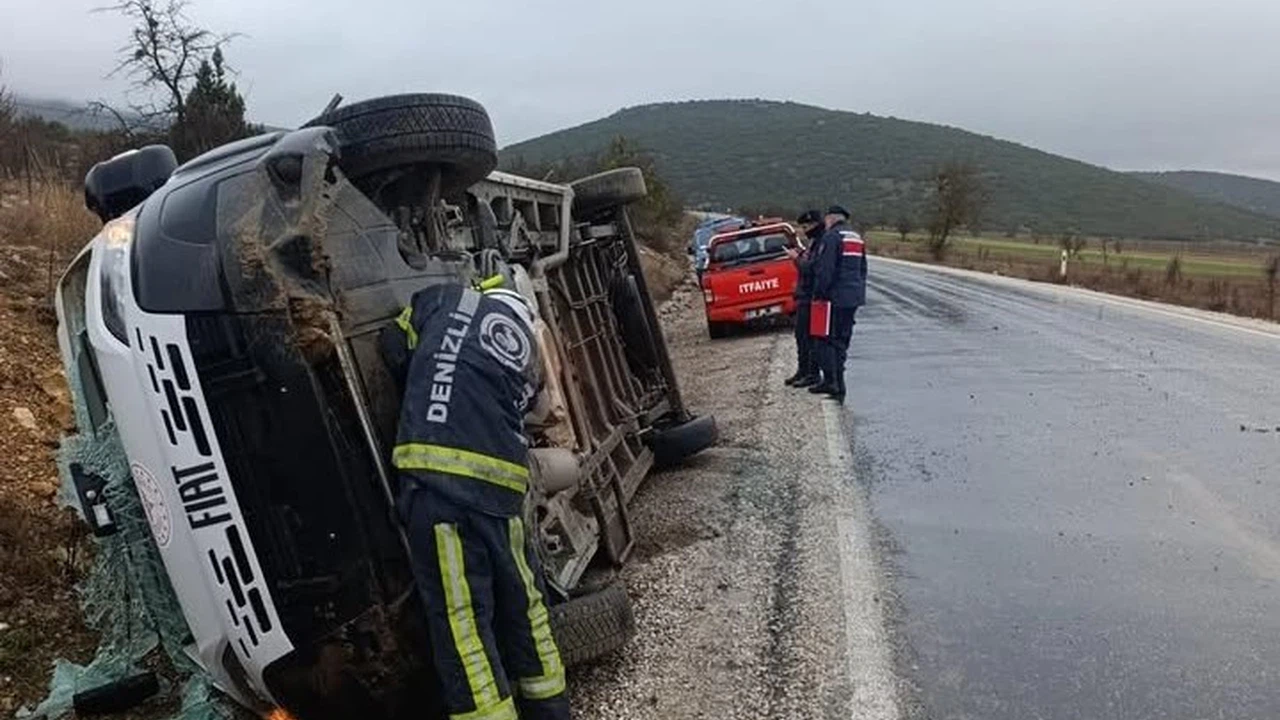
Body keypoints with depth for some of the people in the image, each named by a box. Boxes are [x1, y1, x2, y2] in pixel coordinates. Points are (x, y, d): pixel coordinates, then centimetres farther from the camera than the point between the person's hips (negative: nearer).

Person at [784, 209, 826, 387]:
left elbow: (810, 268, -24)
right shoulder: (813, 242, 16)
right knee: (800, 334, 16)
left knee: (811, 336, -5)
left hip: (812, 297, -10)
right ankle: (803, 370, 26)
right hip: (804, 296, 10)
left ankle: (813, 374, 2)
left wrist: (797, 258, -11)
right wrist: (798, 257, 5)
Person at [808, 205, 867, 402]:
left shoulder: (831, 237, -11)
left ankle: (831, 380, -7)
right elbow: (863, 269, 21)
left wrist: (819, 294, -10)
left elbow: (824, 269, -16)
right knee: (842, 340, 13)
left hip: (836, 297, -8)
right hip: (854, 296, 8)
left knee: (828, 338, -3)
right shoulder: (857, 238, 17)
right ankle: (838, 383, 18)